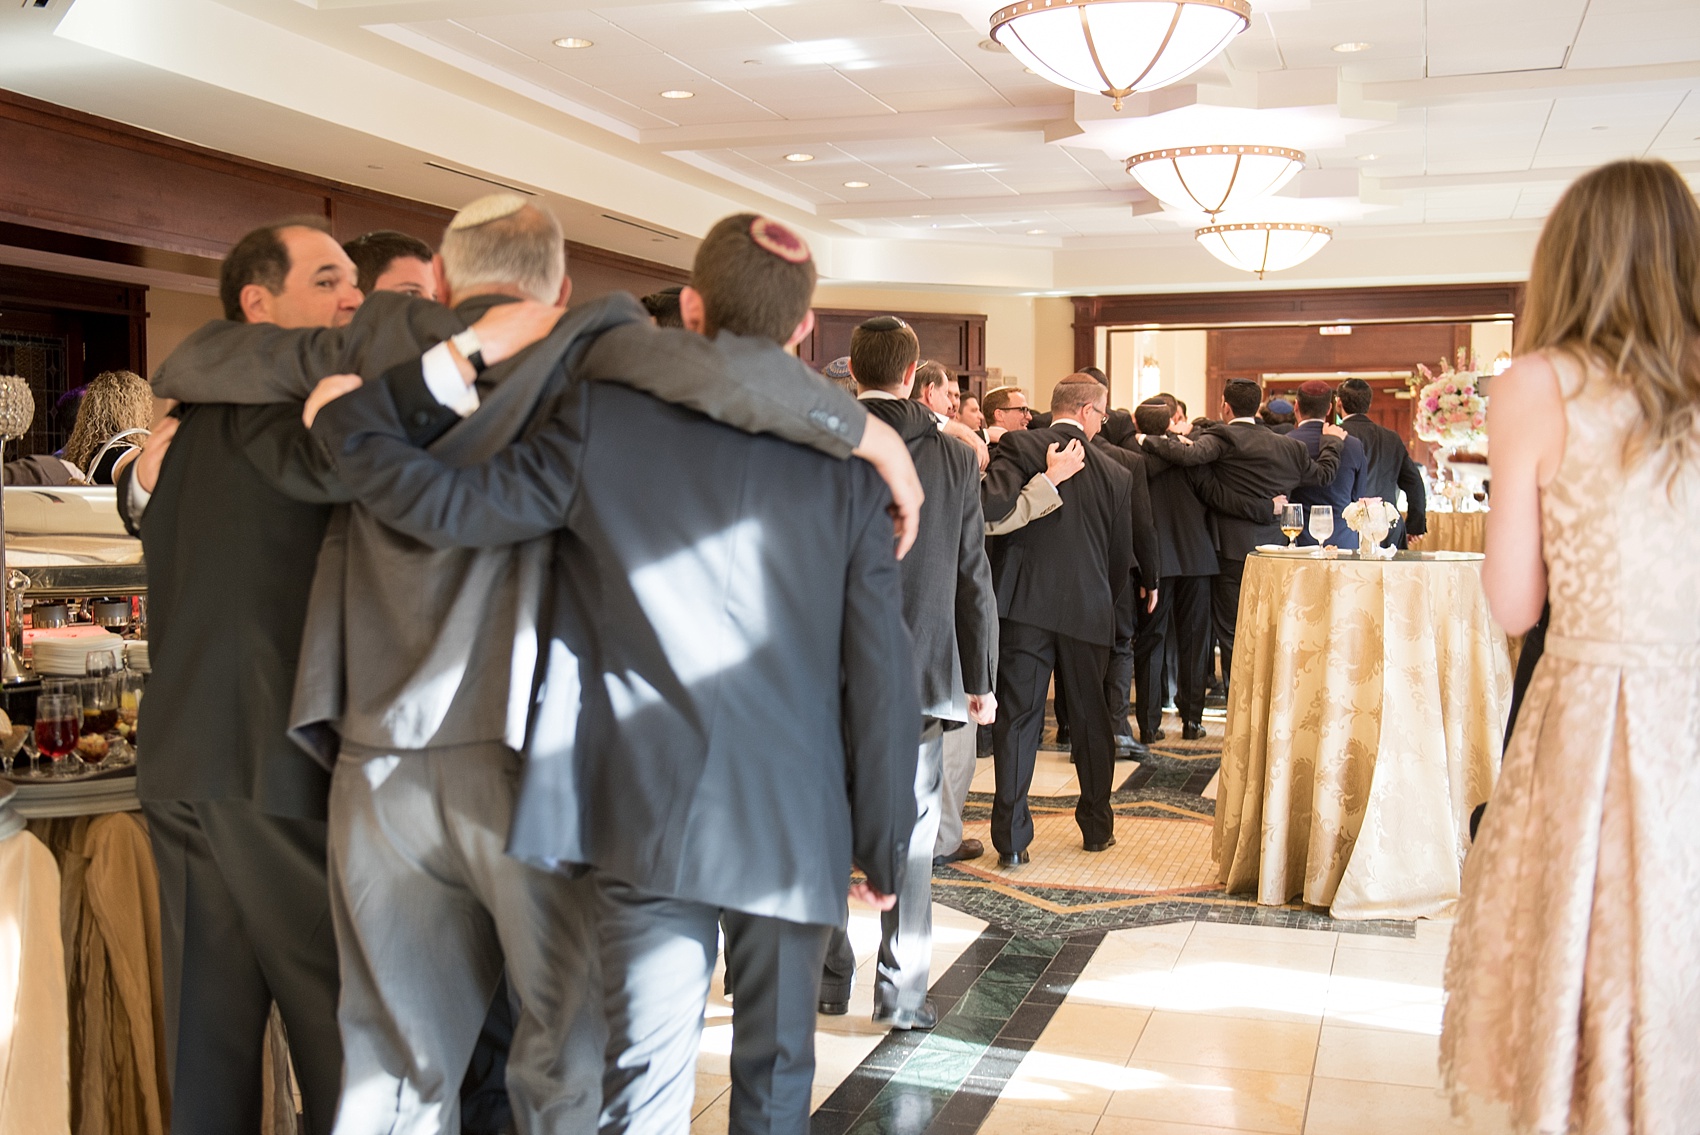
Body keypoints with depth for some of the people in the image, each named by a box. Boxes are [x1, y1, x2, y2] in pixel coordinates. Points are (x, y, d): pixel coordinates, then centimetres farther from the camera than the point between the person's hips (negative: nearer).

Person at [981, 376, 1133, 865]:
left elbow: (993, 503, -23)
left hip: (1023, 603, -2)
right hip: (1087, 608, 2)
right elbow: (1122, 557, 9)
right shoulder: (1116, 474, 3)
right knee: (1091, 718, 16)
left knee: (1017, 718, 3)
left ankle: (1012, 838, 2)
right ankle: (1097, 827, 28)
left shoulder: (1018, 446, -5)